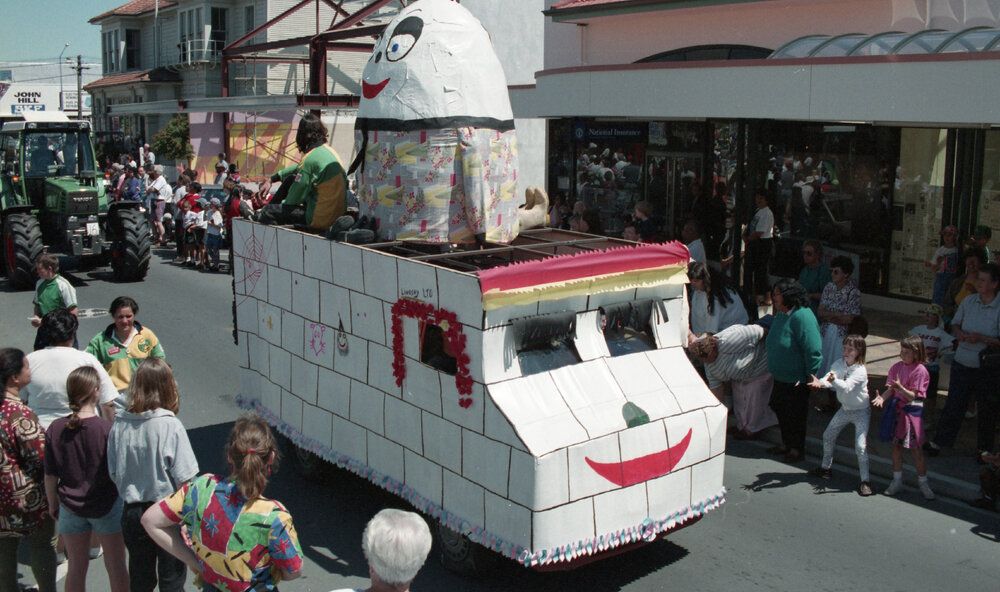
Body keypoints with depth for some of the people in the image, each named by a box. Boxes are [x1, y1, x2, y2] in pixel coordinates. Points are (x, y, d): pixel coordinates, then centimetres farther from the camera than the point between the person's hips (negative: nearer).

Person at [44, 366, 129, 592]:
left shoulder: (55, 429, -9)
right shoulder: (107, 429, -20)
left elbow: (50, 475, 0)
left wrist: (52, 504, 15)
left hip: (70, 507, 3)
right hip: (107, 505, -3)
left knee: (76, 567, 17)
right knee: (115, 567, 12)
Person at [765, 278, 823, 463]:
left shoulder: (801, 316, -24)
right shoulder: (781, 314, 5)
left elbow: (812, 349, -24)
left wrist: (811, 377, -20)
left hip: (796, 378, -9)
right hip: (780, 375, 9)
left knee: (795, 413, 5)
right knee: (779, 407, 18)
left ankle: (797, 448, 22)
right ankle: (786, 443, 35)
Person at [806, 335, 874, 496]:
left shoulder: (860, 371, -24)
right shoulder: (839, 364, -7)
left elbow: (847, 387, -38)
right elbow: (830, 376, -22)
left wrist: (834, 381, -58)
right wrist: (820, 382, -45)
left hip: (861, 411, -7)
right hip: (845, 409, 7)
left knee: (861, 446, -15)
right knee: (828, 436, 15)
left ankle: (865, 480, -3)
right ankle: (826, 467, 35)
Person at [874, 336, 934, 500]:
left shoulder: (920, 370, -13)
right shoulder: (897, 366, 4)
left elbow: (912, 396, -17)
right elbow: (891, 390, 3)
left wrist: (900, 388, -35)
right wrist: (882, 398, -17)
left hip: (912, 411, -5)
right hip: (897, 409, 5)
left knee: (916, 449, 0)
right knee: (896, 445, 12)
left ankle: (923, 483, 16)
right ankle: (897, 480, 25)